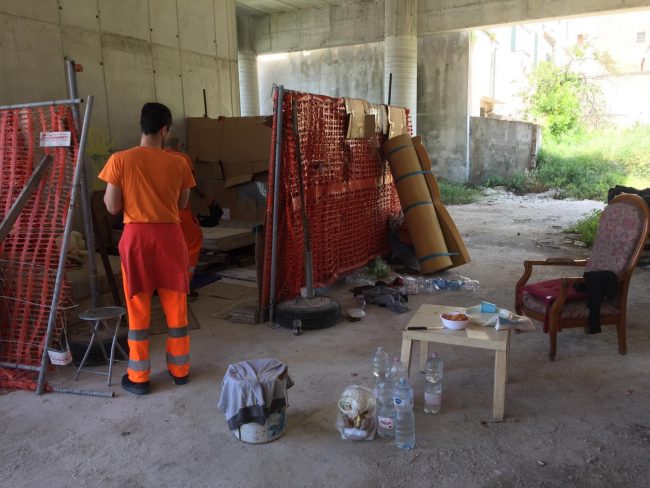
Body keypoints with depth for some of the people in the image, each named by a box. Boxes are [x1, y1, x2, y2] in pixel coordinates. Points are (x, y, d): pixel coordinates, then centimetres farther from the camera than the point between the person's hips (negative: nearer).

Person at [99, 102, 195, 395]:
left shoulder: (119, 160, -7)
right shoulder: (178, 163, -2)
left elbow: (112, 207, -4)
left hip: (136, 237, -1)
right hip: (169, 236, 1)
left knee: (138, 309, 9)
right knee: (176, 307, 12)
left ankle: (138, 377, 18)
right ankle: (180, 369, 24)